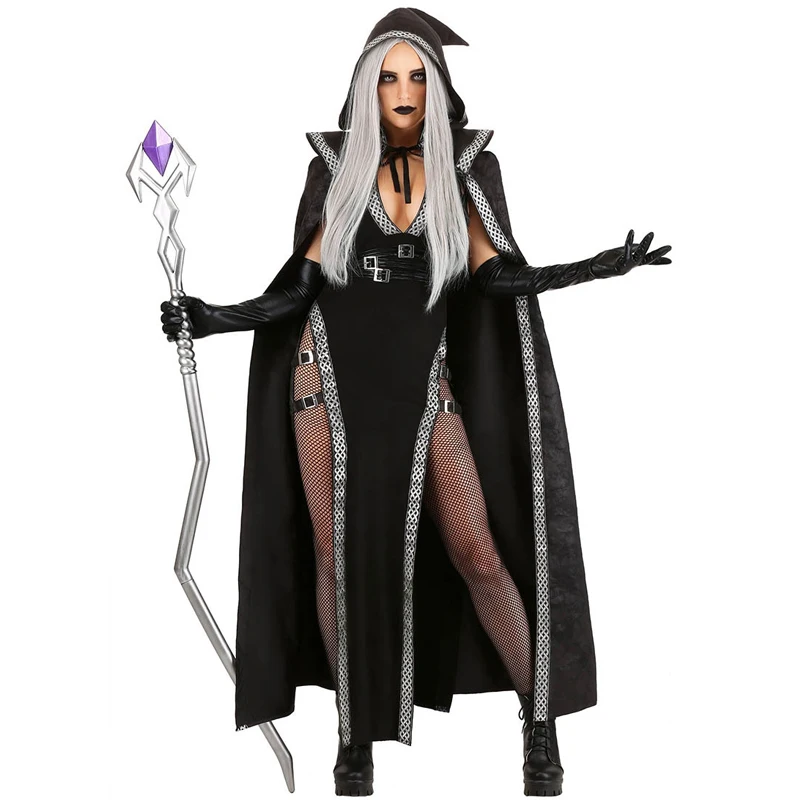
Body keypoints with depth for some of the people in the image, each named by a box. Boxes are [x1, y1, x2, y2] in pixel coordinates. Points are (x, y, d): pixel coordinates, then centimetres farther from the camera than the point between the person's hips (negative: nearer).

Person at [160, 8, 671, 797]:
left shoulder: (460, 167, 5)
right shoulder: (336, 166, 4)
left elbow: (497, 275, 1)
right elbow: (302, 284, 2)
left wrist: (601, 264, -8)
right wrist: (214, 317, -8)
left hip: (423, 382, 0)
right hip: (332, 375, 0)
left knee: (477, 553, -7)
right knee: (338, 554, 2)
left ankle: (540, 720, 10)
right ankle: (355, 736, 16)